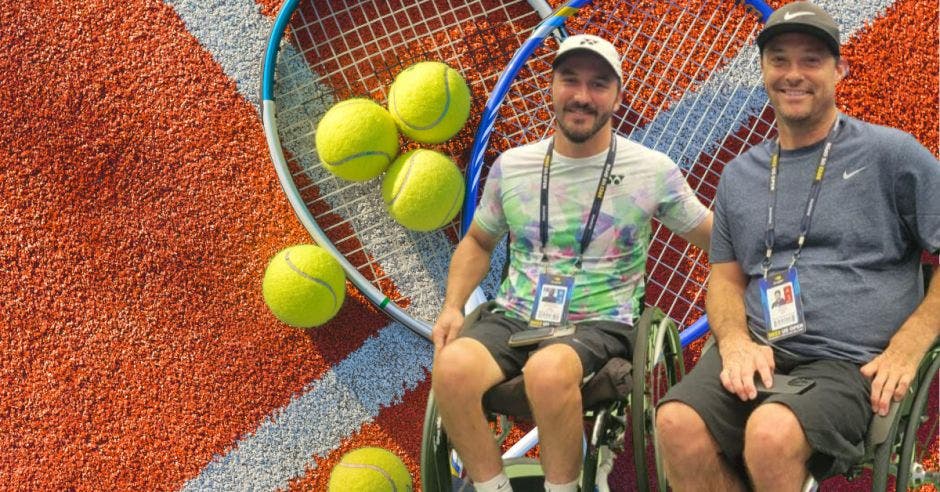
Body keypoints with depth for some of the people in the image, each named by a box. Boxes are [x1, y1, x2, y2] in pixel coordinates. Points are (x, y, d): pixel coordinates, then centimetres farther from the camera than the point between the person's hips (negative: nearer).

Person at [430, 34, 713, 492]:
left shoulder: (653, 170, 1)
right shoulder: (511, 166, 9)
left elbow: (716, 239, 10)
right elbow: (477, 242, 23)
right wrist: (452, 307, 6)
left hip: (600, 325, -3)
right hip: (514, 318, 3)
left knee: (549, 370, -38)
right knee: (451, 366, -30)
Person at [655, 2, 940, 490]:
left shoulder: (890, 153, 3)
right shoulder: (739, 175, 18)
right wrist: (736, 341, -3)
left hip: (852, 363, -4)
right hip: (759, 354, 4)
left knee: (771, 432, -35)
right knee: (677, 424, -27)